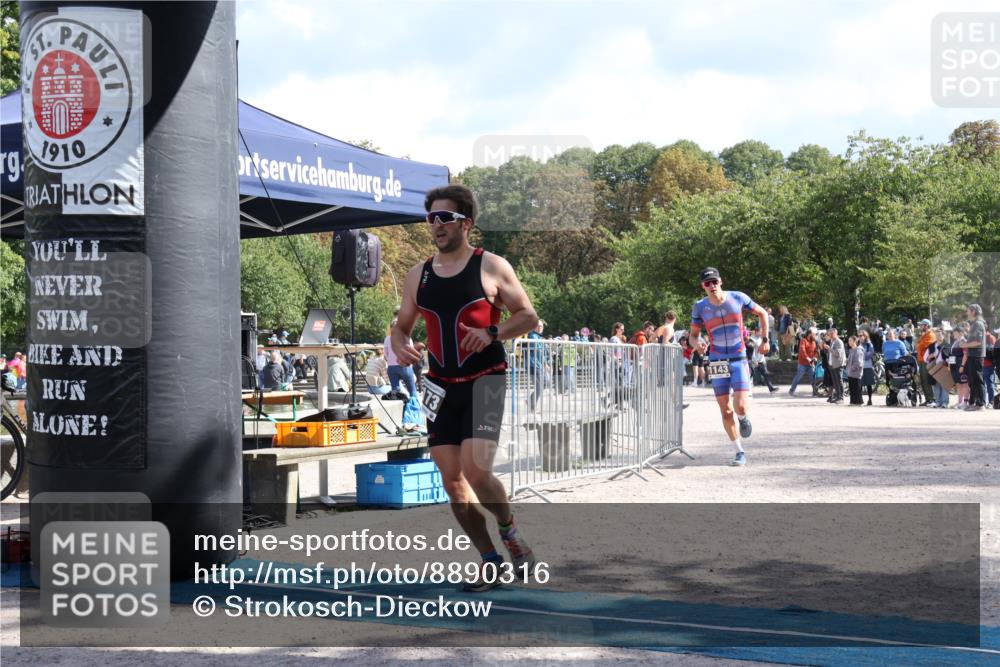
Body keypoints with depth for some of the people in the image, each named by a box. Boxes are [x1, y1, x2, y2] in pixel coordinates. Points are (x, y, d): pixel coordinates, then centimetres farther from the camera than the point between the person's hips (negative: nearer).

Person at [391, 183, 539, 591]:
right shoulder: (418, 275, 9)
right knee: (452, 480, 3)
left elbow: (529, 316, 0)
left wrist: (491, 333, -18)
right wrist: (400, 347, -7)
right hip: (442, 387, 5)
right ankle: (490, 561, 16)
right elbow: (402, 326, 17)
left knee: (476, 470, -18)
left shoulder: (491, 267, -4)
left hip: (484, 382, -5)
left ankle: (509, 530, 11)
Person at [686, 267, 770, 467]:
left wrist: (765, 339, 7)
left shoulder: (738, 298, -5)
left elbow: (762, 313, 10)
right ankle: (739, 452, 14)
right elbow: (693, 334, 6)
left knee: (740, 407, -16)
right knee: (726, 411, 1)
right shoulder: (700, 307, -3)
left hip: (739, 360, -1)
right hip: (717, 362, 1)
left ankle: (743, 418, 22)